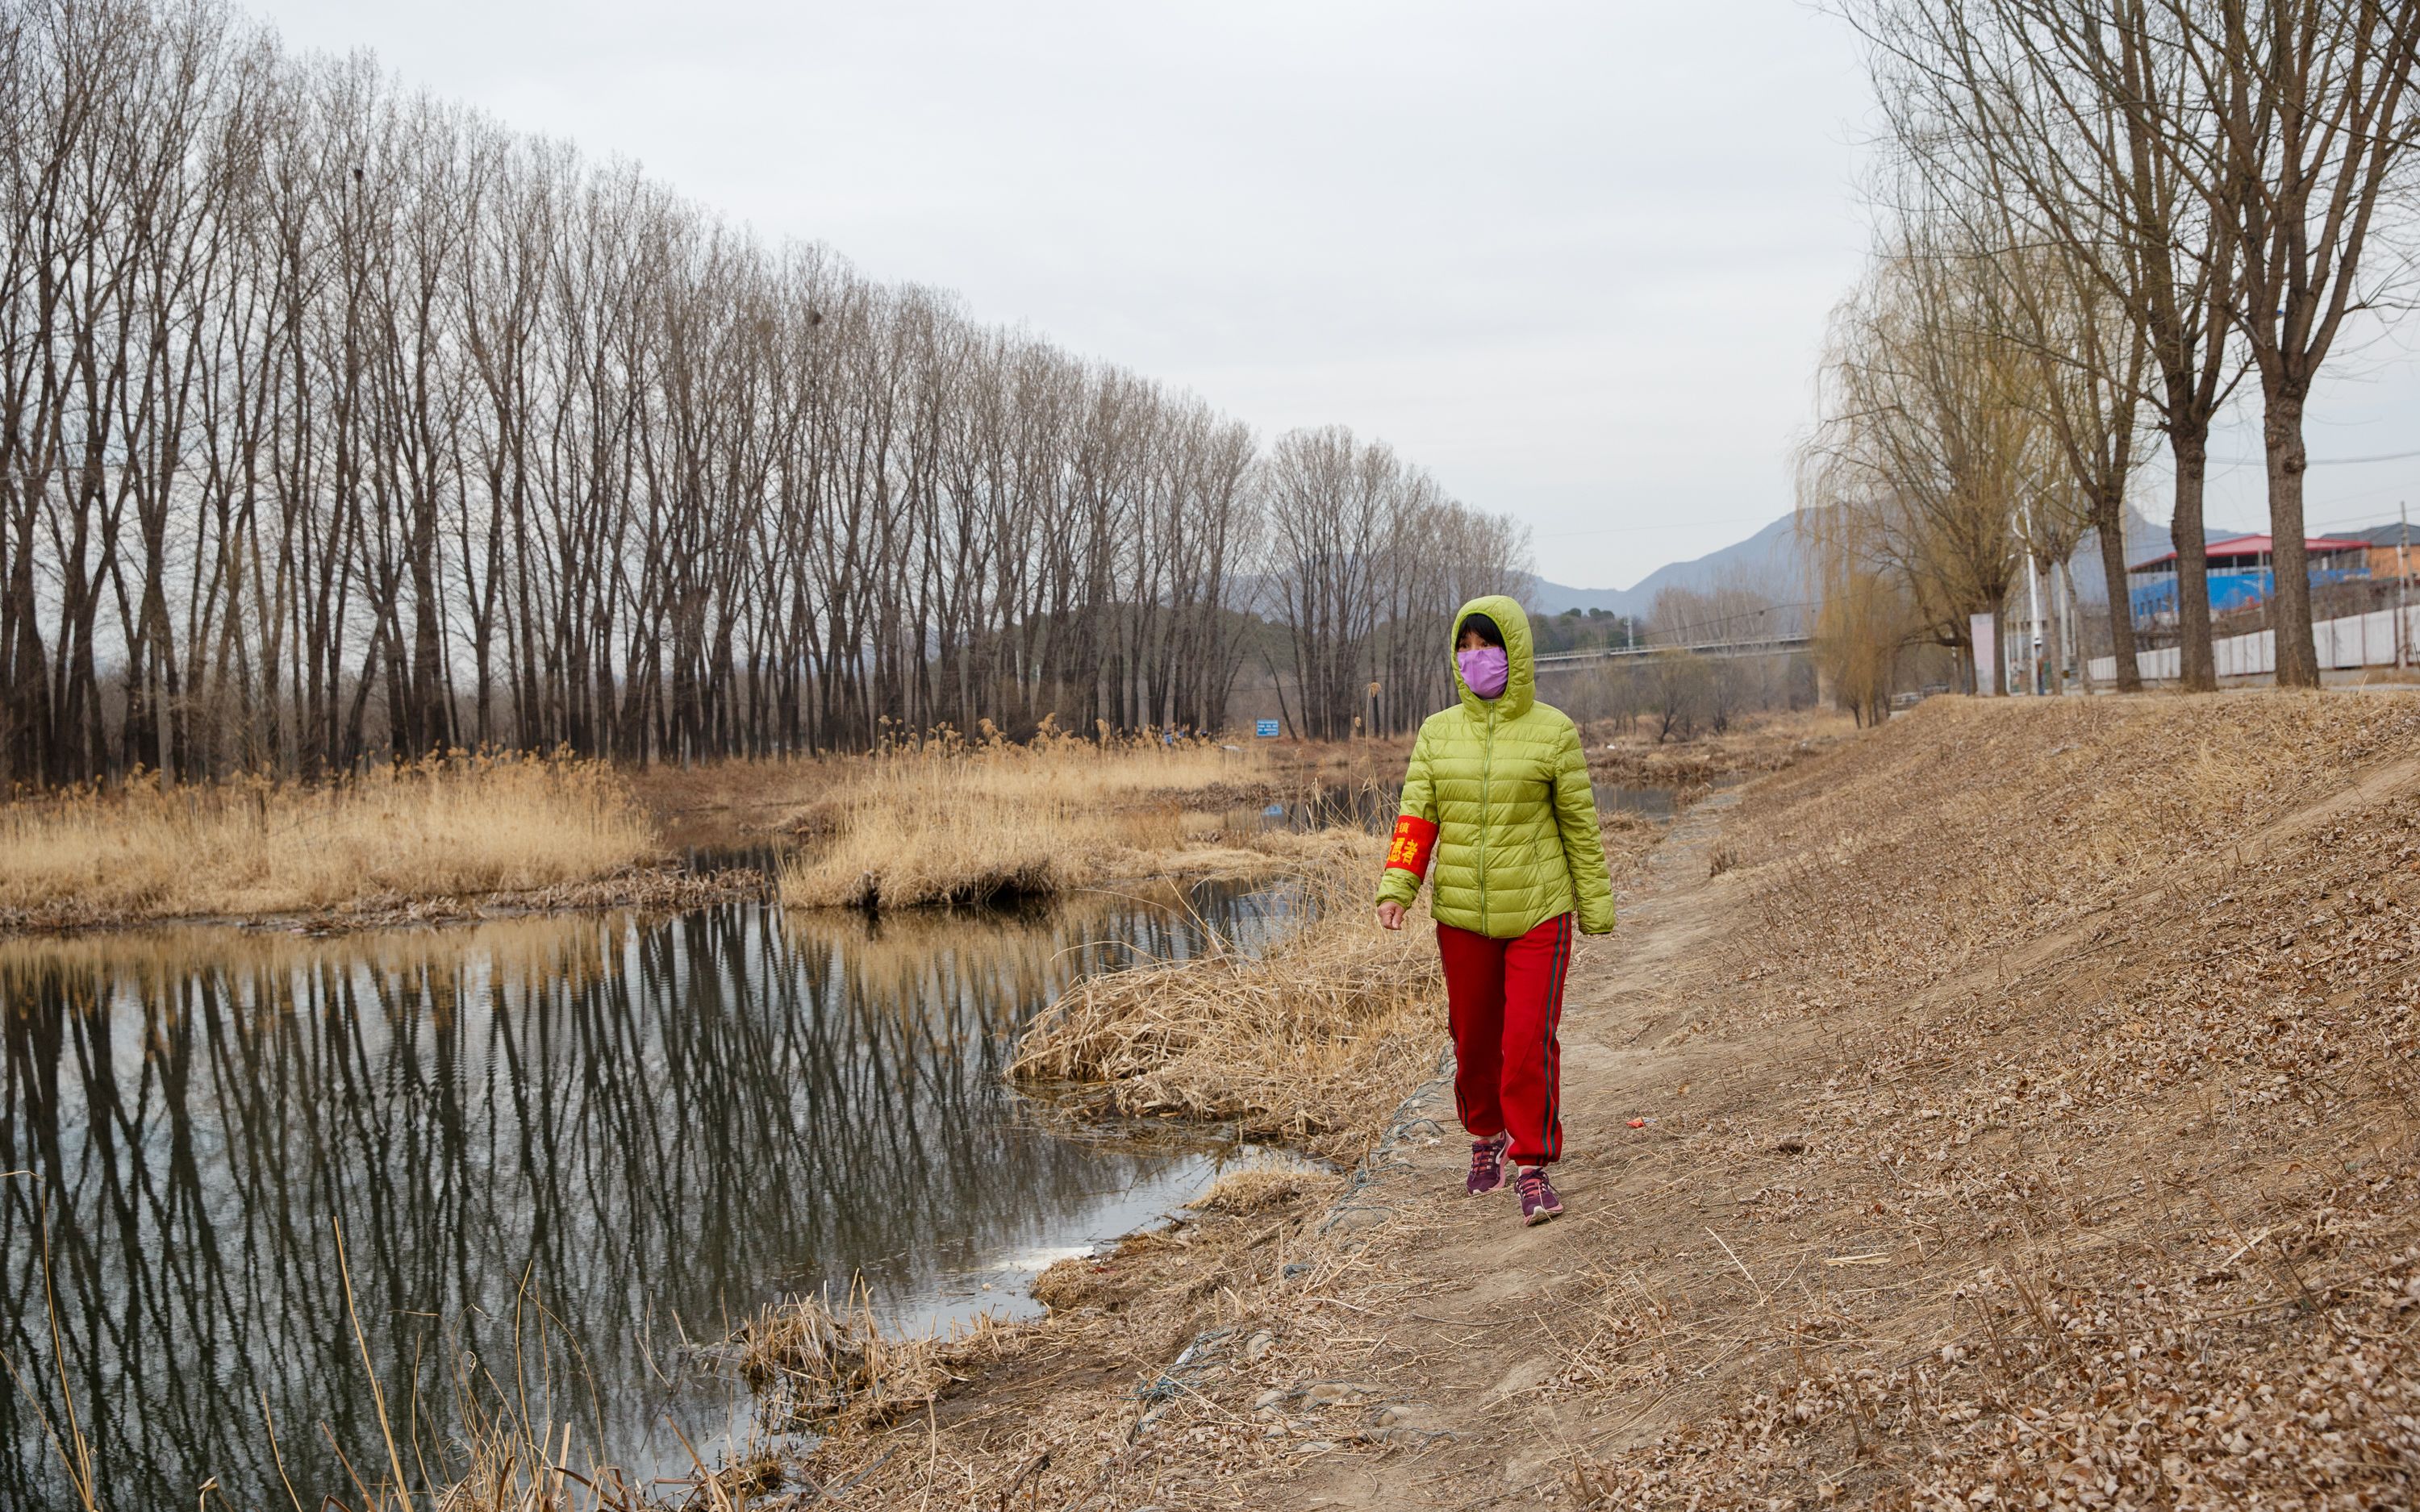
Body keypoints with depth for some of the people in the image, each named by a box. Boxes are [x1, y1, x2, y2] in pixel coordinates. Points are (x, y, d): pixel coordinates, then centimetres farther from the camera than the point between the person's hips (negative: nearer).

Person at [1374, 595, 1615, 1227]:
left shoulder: (1552, 731, -4)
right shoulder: (1438, 732, 4)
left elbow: (1580, 822, 1)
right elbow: (1416, 814, 0)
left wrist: (1596, 905, 3)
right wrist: (1396, 887, -14)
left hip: (1537, 913, -3)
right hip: (1462, 915, 3)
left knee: (1530, 1039, -9)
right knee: (1473, 1037, 13)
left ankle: (1533, 1164, 1)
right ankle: (1486, 1137, 36)